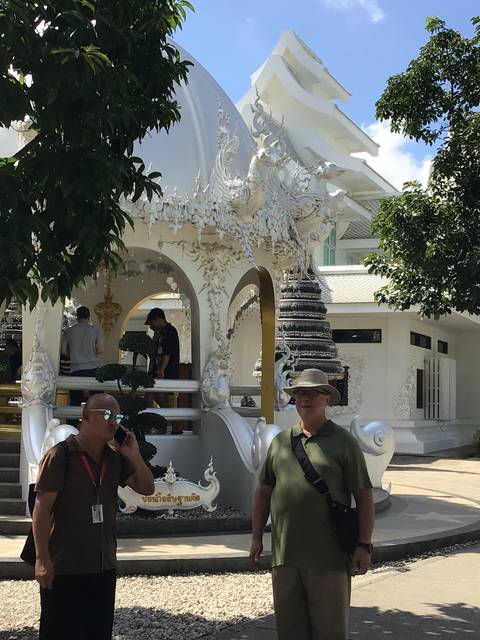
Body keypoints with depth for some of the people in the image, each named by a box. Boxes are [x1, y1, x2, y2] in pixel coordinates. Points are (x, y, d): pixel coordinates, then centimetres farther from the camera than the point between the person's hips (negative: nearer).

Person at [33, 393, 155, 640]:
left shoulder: (116, 458, 5)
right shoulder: (61, 455, -13)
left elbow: (147, 488, 10)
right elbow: (42, 509, -14)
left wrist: (135, 456, -7)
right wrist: (42, 559, -17)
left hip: (104, 566, 6)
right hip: (64, 569, -6)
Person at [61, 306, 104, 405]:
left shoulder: (68, 331, 5)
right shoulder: (95, 330, 2)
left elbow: (63, 351, 4)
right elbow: (100, 350, -2)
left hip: (75, 369, 1)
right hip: (93, 368, 0)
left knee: (75, 401, 3)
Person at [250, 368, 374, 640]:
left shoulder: (343, 442, -1)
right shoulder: (280, 441, 11)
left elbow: (364, 495, -2)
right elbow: (264, 491, 16)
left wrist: (364, 545, -8)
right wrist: (257, 537, 11)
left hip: (328, 558, -4)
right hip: (285, 555, 4)